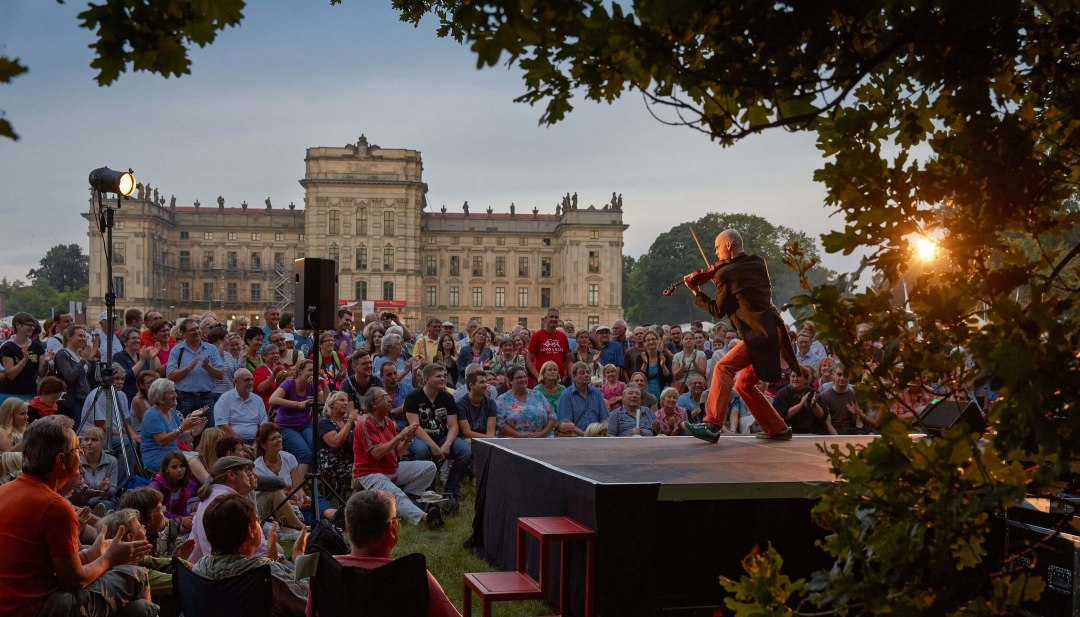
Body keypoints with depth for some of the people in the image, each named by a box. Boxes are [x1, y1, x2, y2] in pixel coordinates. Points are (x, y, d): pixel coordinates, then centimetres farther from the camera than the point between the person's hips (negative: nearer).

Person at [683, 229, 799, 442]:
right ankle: (778, 428, 20)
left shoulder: (725, 273, -7)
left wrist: (696, 292, 10)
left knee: (724, 367, -15)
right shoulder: (758, 263, 14)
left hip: (760, 334, -9)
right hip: (774, 332, 9)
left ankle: (712, 425, -25)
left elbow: (719, 310, 1)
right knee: (743, 384, 16)